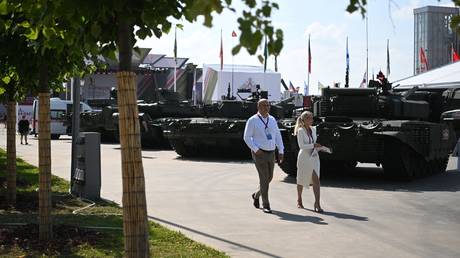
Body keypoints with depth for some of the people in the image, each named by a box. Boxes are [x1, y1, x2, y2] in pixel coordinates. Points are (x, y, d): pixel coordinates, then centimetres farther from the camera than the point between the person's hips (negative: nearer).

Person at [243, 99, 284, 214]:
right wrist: (256, 150, -17)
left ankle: (256, 195, 37)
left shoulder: (272, 120, 9)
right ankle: (266, 205, 2)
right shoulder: (252, 120, -7)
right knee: (264, 178, -8)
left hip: (271, 153, 6)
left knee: (269, 177, 13)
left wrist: (281, 151, 5)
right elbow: (247, 137, -7)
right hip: (259, 154, -6)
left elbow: (277, 136, 13)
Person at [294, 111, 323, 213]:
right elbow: (301, 145, -18)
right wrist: (313, 145, -22)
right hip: (304, 157, -4)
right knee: (301, 180, 12)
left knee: (316, 179, -9)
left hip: (314, 157, 4)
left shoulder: (313, 129, 7)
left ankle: (317, 204, -11)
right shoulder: (300, 131, -10)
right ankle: (299, 200, 32)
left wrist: (318, 147, 3)